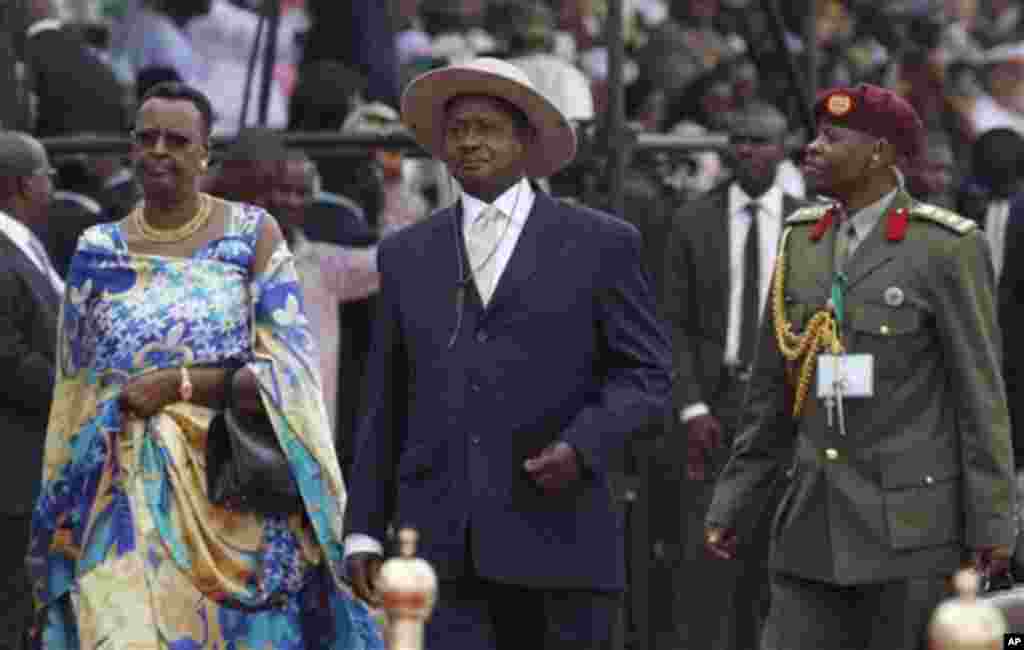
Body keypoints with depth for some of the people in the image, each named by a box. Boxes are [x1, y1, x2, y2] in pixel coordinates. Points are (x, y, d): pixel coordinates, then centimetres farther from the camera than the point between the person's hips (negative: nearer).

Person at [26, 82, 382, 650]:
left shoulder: (253, 235, 2)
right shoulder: (99, 251, 9)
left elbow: (287, 371, -5)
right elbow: (74, 399, 12)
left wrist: (179, 384, -15)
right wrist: (60, 517, 10)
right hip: (127, 507, 1)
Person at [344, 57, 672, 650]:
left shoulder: (600, 244, 5)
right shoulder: (407, 255, 14)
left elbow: (646, 373, 3)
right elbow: (386, 405, 15)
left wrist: (584, 445, -14)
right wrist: (365, 531, 9)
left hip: (556, 532, -1)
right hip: (441, 547, 2)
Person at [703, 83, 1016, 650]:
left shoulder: (947, 248, -7)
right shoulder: (803, 241, 10)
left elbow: (980, 395, -8)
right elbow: (772, 391, 15)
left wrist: (991, 525, -11)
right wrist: (731, 503, 12)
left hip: (915, 523, -5)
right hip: (815, 528, 5)